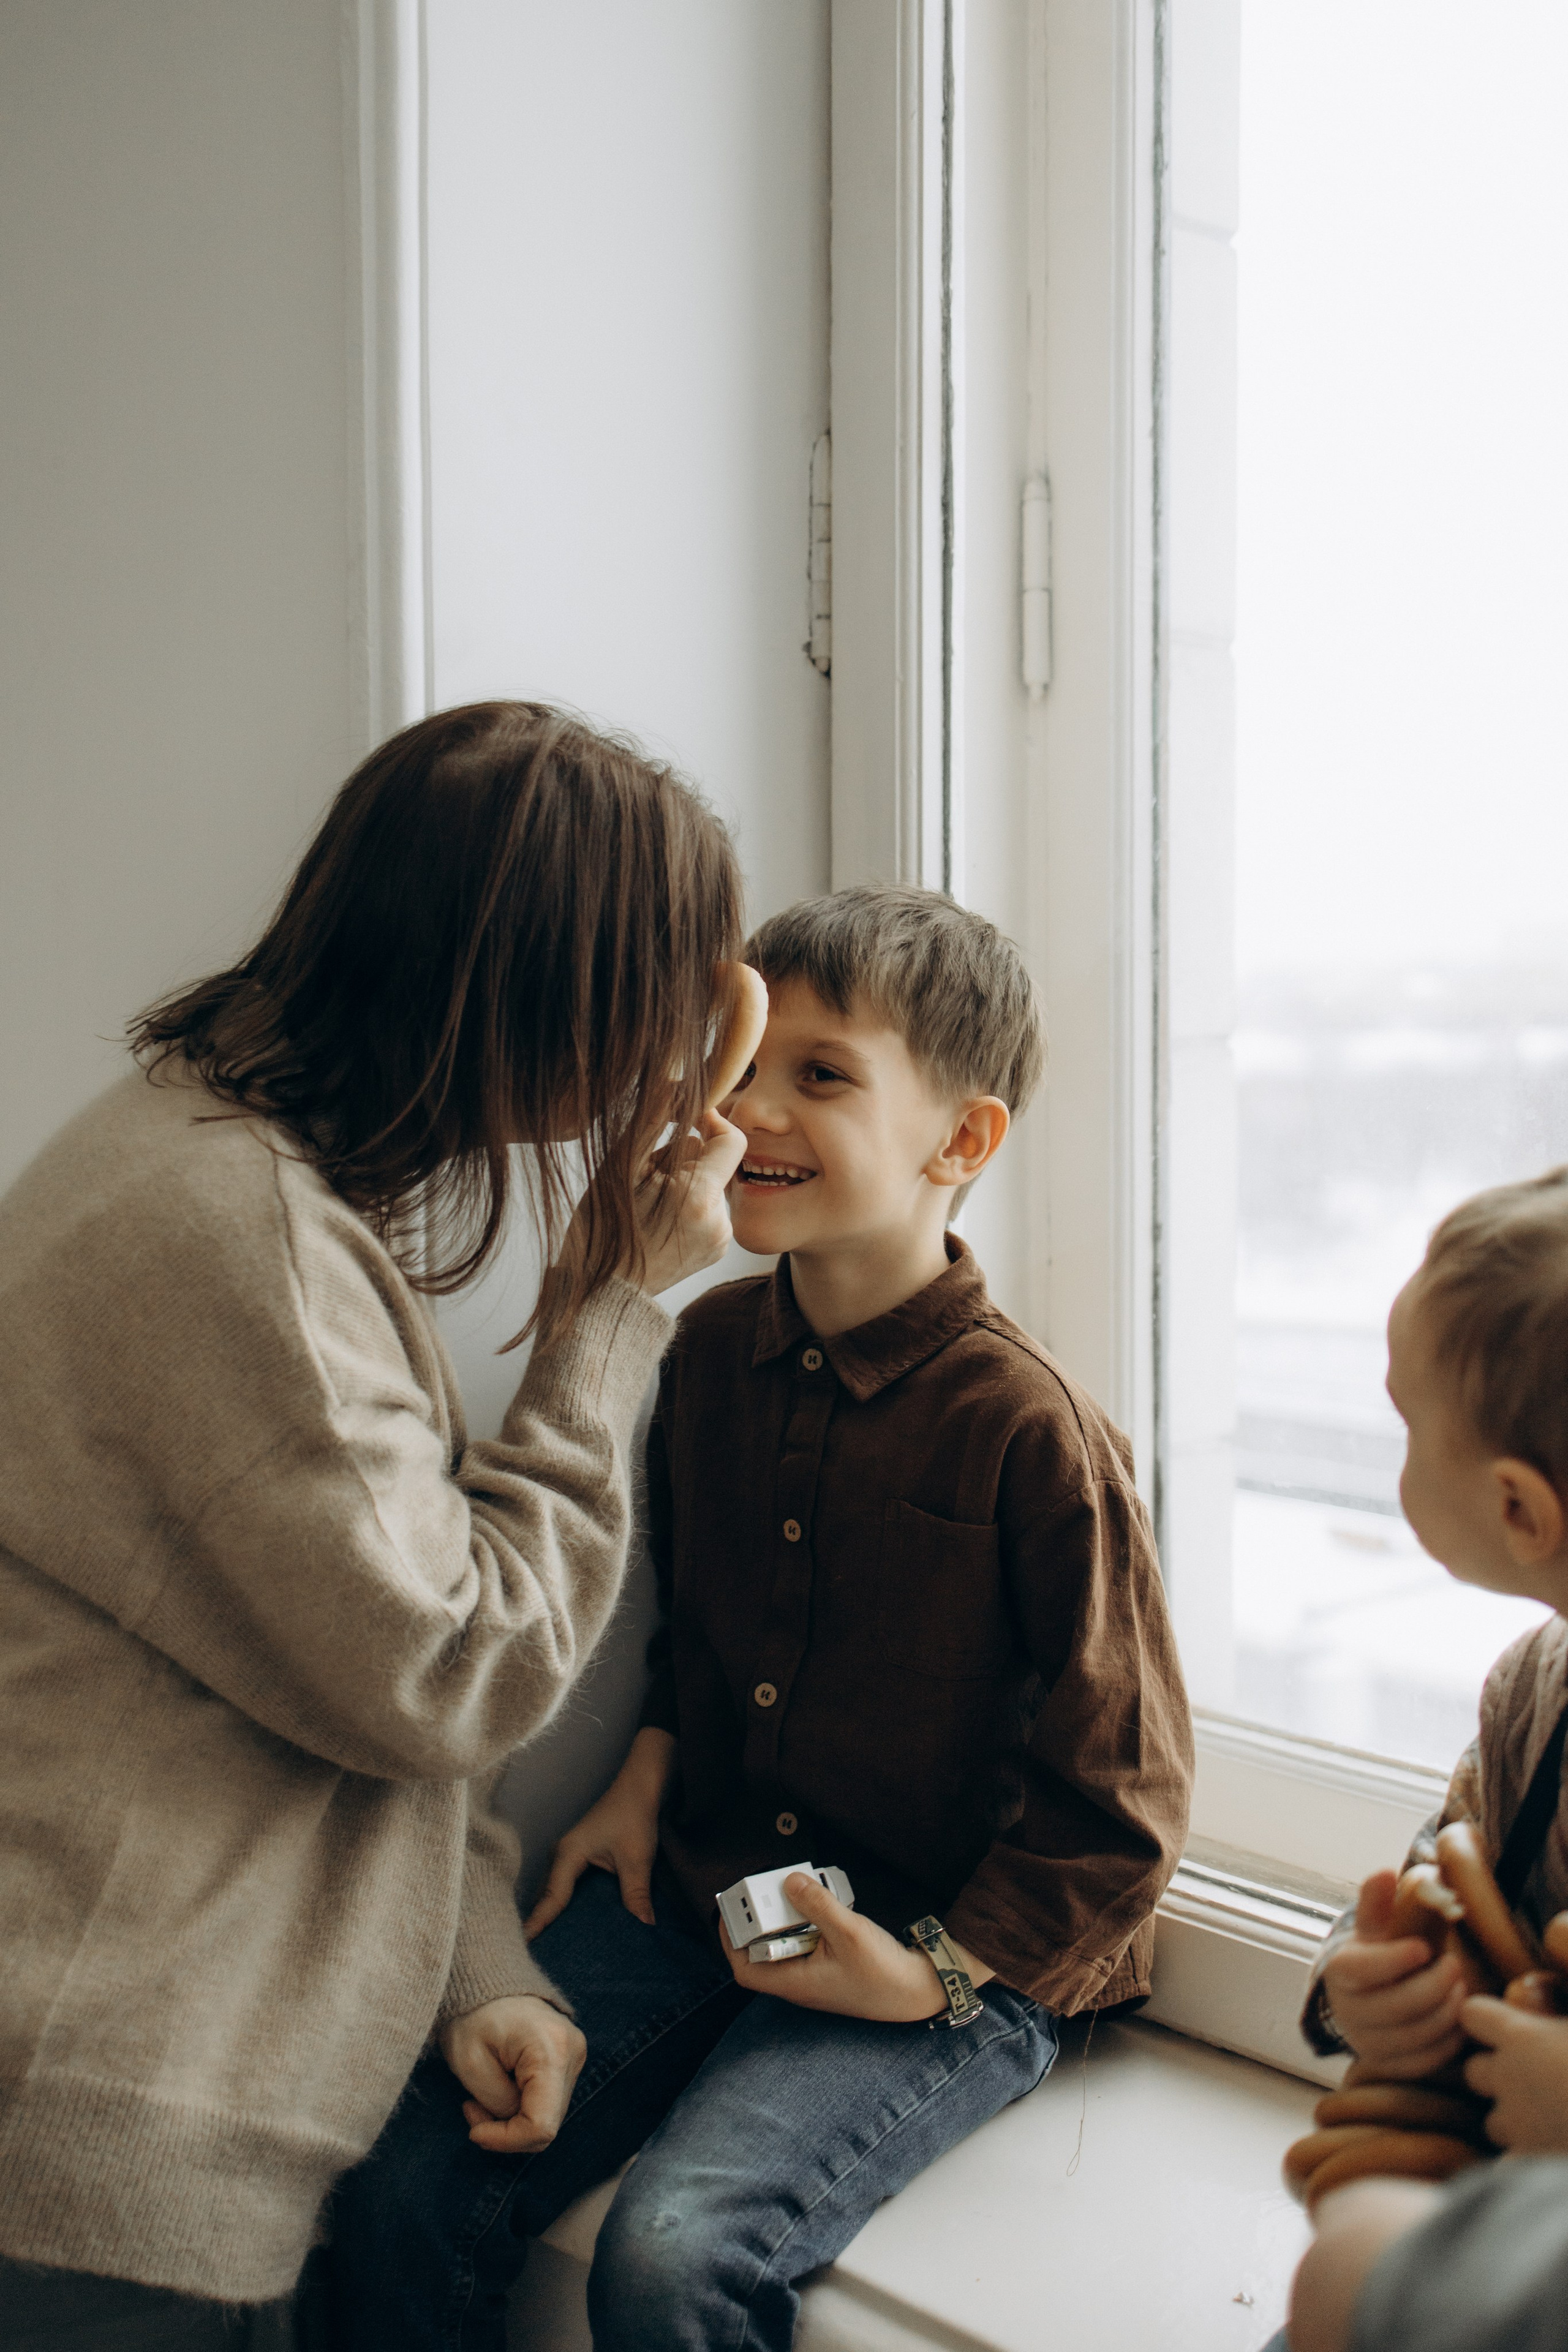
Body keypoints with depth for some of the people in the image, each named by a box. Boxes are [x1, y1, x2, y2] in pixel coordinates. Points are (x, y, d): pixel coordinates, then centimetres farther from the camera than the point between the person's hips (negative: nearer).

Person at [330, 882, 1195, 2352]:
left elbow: (1117, 1807, -10)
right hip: (698, 1890, 6)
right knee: (402, 2198, -10)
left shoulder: (1030, 1433, -19)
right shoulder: (713, 1349, 1)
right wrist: (650, 1776, 8)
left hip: (956, 1956, -5)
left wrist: (940, 1973, -14)